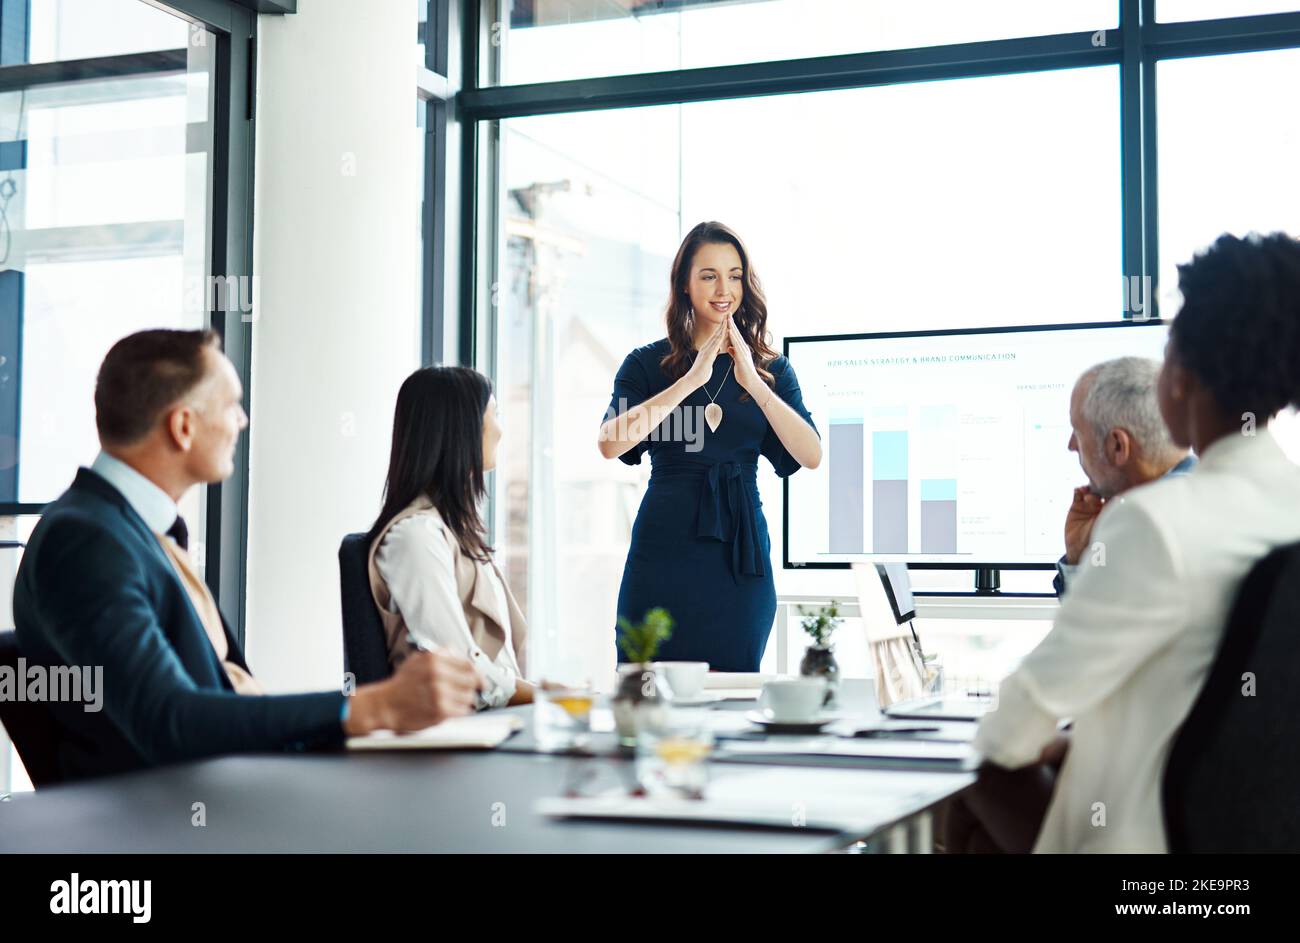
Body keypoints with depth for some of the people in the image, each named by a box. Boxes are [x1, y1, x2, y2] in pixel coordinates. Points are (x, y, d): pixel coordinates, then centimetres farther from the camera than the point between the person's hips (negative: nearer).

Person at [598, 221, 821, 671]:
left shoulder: (771, 369, 10)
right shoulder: (649, 363, 4)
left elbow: (811, 456, -5)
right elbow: (611, 443, -14)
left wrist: (753, 383, -15)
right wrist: (691, 379, -16)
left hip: (741, 552, 2)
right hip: (665, 548, -2)